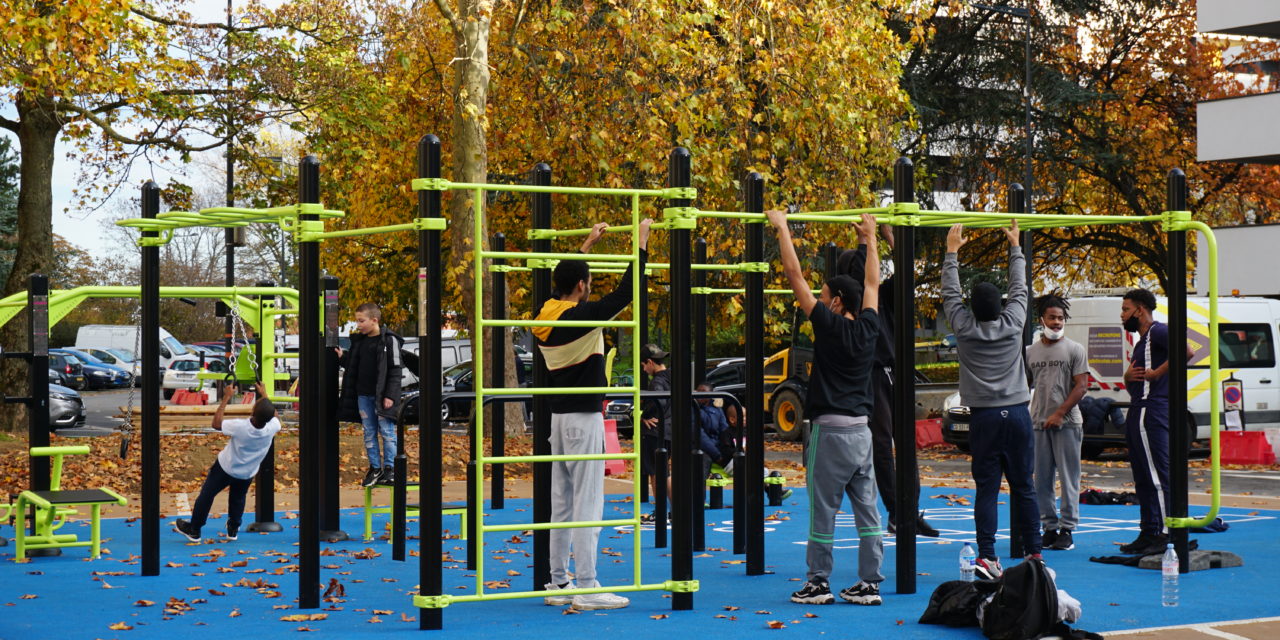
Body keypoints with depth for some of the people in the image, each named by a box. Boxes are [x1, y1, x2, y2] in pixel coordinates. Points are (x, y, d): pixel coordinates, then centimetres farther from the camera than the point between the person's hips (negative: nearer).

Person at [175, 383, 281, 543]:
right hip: (247, 474, 3)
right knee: (238, 498, 29)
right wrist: (264, 395, 7)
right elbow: (274, 416, -1)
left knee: (207, 495, 16)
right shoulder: (272, 427, -29)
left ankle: (194, 529, 28)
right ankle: (233, 529, 41)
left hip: (225, 469, -3)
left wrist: (226, 398, -14)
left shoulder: (240, 426, -36)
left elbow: (216, 424, -17)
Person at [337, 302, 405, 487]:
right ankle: (375, 468, 15)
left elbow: (396, 369, -9)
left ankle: (390, 468, 4)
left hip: (382, 395, -6)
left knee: (386, 431, -2)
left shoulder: (389, 340, -7)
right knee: (369, 433, 9)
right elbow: (353, 365, 18)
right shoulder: (359, 341, 12)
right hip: (363, 395, 6)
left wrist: (390, 395, -14)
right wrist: (342, 358, -2)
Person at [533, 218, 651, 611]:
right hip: (584, 418, -8)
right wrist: (642, 240, -8)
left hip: (559, 416, 8)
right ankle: (586, 590, -7)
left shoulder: (549, 315, 7)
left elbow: (566, 279, 26)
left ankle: (558, 584, 15)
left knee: (561, 505, 11)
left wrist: (588, 245, 35)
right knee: (587, 505, -7)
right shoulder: (583, 315, -16)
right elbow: (626, 291, -16)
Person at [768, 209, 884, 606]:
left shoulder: (830, 326, -10)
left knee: (823, 511, 0)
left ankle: (818, 584, 5)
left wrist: (782, 228, 0)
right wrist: (870, 238, 33)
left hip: (831, 431, -6)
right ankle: (869, 584, 7)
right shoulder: (868, 328, 5)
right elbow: (872, 283, 22)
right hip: (862, 430, 6)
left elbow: (794, 274, -8)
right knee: (867, 510, 5)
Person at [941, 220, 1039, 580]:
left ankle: (987, 556, -12)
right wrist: (1015, 247, 24)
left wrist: (952, 251, 19)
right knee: (1023, 486, 7)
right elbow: (1019, 288, 15)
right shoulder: (1012, 324, 1)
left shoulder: (964, 329, -2)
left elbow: (950, 293, 10)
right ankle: (1033, 553, 12)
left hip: (984, 415, -1)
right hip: (1017, 413, 1)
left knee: (987, 488, -3)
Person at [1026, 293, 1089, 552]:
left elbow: (1081, 386, -5)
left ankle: (1067, 529, 1)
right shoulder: (1031, 351, 13)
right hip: (1038, 423, 4)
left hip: (1067, 423, -4)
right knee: (1041, 479, 5)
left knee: (1069, 477, -3)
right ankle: (1049, 527, 13)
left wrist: (1059, 414, -13)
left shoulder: (1074, 349, 1)